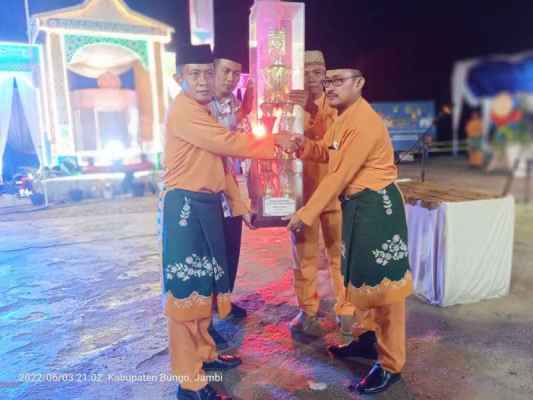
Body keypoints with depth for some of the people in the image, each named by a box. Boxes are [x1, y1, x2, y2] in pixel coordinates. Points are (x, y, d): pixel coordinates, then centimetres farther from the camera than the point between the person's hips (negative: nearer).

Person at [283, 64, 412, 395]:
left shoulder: (364, 122, -21)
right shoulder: (344, 116, 11)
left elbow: (340, 175, -22)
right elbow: (330, 154, 16)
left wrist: (307, 214, -17)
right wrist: (306, 147, -6)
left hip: (377, 205, -10)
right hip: (355, 203, 10)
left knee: (381, 281, -2)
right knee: (360, 274, 19)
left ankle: (390, 365, 12)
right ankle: (368, 337, 37)